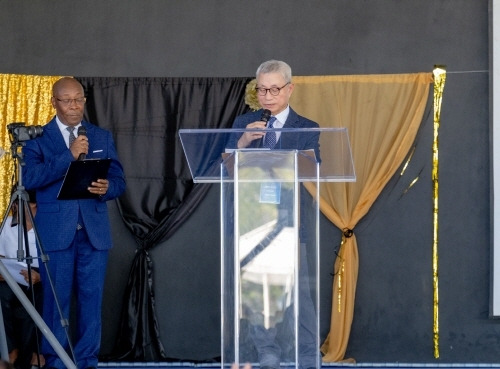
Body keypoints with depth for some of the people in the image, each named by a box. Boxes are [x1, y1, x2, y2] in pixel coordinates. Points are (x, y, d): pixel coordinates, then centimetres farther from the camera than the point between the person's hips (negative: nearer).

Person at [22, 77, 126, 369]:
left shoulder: (102, 137, 14)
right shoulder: (38, 138, 3)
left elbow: (119, 180, 11)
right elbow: (30, 178, -12)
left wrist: (106, 188, -12)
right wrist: (69, 156, -18)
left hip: (94, 231, 3)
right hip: (56, 231, -3)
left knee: (92, 298, 2)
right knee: (57, 299, -1)